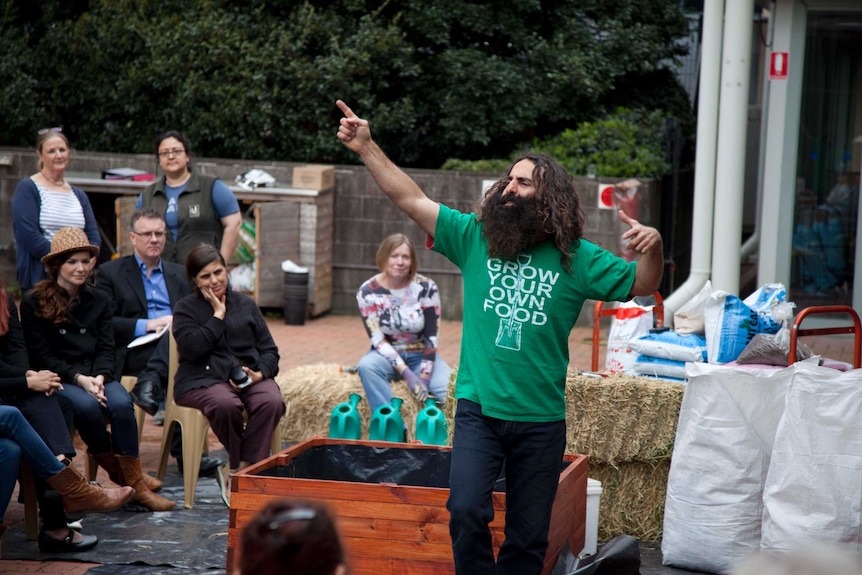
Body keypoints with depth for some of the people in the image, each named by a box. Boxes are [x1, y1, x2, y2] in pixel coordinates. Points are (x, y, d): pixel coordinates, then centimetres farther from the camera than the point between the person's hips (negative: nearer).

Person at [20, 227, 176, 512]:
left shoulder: (98, 302, 13)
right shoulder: (33, 302, -2)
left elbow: (106, 349, 7)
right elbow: (41, 355, -5)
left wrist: (99, 377, -16)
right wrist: (79, 379, -18)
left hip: (95, 376, 4)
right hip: (58, 379, -3)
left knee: (121, 403, -29)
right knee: (87, 405, -35)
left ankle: (135, 483, -26)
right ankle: (117, 472, -15)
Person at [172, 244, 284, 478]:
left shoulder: (245, 304, 18)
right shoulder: (185, 308, 9)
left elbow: (269, 350, 15)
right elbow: (192, 348, -11)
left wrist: (260, 373, -7)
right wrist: (218, 315, -4)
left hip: (249, 377, 3)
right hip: (203, 378, -3)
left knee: (272, 402, -31)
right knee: (225, 404, -38)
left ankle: (244, 467, -24)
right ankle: (238, 464, -15)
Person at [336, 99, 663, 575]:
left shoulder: (576, 259, 1)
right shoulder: (475, 237, 3)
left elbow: (641, 285, 2)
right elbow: (411, 199, 1)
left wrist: (652, 248, -18)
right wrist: (367, 148, -6)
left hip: (541, 420, 0)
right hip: (479, 410, 0)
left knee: (528, 536, 7)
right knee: (466, 512, -19)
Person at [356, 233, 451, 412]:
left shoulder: (426, 288, -12)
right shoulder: (368, 291, -12)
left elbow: (431, 337, -10)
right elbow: (378, 339, -14)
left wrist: (424, 376, -21)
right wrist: (407, 373, -25)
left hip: (421, 355, 0)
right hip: (388, 355, 0)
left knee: (448, 389, -30)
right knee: (366, 366, -35)